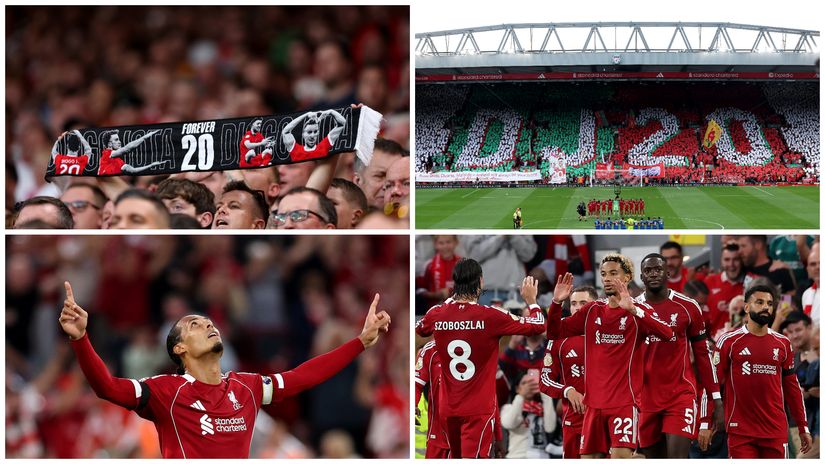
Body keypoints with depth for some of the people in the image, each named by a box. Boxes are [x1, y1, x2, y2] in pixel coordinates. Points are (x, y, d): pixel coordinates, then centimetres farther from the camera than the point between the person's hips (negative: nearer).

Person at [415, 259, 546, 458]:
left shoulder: (436, 314, -1)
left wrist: (449, 300, 32)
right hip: (480, 410, -5)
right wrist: (531, 300, 15)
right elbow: (537, 326, -5)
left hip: (450, 409, 5)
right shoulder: (490, 316, -13)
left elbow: (419, 328, 25)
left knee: (456, 457, 19)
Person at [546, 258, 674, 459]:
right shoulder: (592, 311, 12)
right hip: (594, 402, 6)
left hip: (625, 402, -6)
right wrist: (557, 302, -5)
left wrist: (632, 309, -32)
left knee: (621, 455, -18)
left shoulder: (638, 311, -3)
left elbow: (666, 333, -22)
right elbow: (554, 333, 12)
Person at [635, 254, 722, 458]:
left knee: (677, 458, -15)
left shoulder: (688, 307, 1)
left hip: (681, 395, -3)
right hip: (646, 398, 3)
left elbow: (703, 355, 6)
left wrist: (717, 401, 2)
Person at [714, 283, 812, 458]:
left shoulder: (783, 344, 11)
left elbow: (792, 387, 16)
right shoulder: (729, 342, 0)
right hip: (740, 431, -3)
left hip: (776, 431, 3)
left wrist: (803, 427, 14)